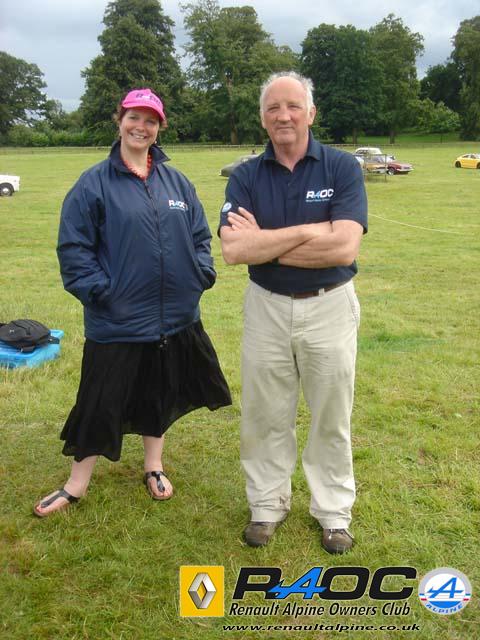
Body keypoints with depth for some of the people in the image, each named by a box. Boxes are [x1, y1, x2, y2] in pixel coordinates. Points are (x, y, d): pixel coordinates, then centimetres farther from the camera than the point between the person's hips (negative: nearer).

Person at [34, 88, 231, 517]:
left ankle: (154, 466, 37)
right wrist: (98, 290, -14)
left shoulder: (176, 182, 7)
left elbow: (200, 235, 13)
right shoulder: (94, 184, -6)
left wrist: (201, 274, 0)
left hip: (176, 318, 4)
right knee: (101, 402, 5)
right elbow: (73, 246, -7)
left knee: (160, 395, 17)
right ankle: (77, 485, 22)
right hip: (116, 321, -4)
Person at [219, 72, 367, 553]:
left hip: (329, 308, -1)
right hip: (266, 309, 2)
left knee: (330, 418, 13)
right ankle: (267, 504, 33)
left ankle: (333, 510, 32)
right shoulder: (246, 176, -2)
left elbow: (345, 247, -22)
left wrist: (262, 242, -18)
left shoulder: (342, 167, -7)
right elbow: (232, 250, -18)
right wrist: (309, 231, -22)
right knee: (265, 416, 13)